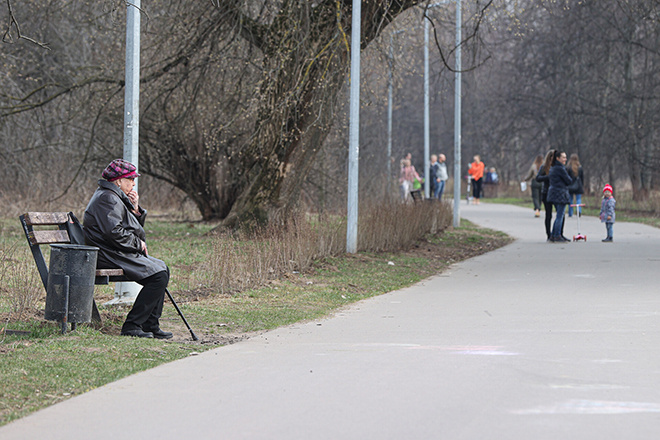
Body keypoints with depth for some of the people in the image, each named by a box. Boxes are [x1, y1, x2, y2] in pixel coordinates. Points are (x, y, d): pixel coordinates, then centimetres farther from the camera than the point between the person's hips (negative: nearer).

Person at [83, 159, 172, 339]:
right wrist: (138, 243, -12)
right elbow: (114, 232, -25)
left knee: (162, 268, 13)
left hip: (121, 253, 11)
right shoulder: (108, 198, -13)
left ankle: (150, 326, 9)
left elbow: (134, 228, 23)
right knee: (158, 275, -19)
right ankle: (132, 326, -19)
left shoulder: (116, 197, 22)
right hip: (110, 255, -11)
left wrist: (135, 209, 6)